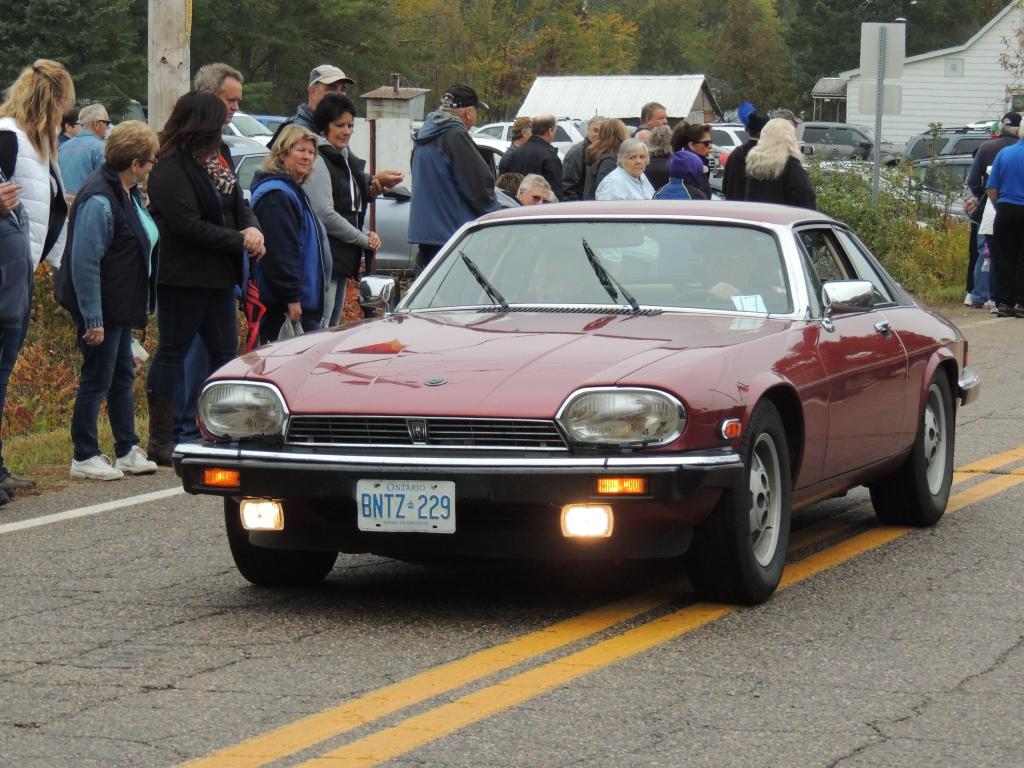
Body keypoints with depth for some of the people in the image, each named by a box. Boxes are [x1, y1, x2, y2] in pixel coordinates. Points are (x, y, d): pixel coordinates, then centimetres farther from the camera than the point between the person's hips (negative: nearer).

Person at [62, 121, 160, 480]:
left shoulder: (126, 193, 8)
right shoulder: (98, 200, -24)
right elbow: (84, 264, -26)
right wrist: (92, 319, -26)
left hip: (120, 307, 10)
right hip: (101, 308, -10)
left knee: (123, 376, 15)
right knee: (97, 380, -2)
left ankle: (127, 450, 24)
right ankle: (84, 457, 8)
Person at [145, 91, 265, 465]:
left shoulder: (213, 161, 12)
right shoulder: (169, 170, -15)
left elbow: (237, 206, 15)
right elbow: (189, 225, -21)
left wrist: (251, 230, -7)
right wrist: (239, 240, -16)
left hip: (218, 275, 9)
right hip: (182, 276, -9)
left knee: (224, 350, 10)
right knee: (172, 353, -2)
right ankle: (160, 441, 3)